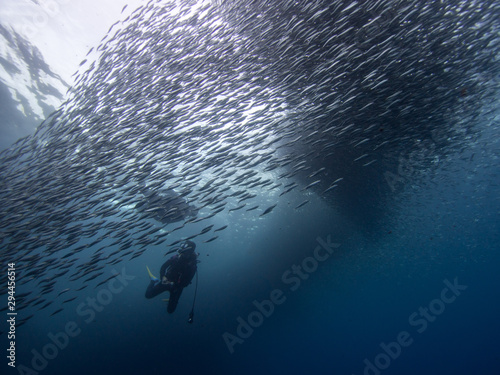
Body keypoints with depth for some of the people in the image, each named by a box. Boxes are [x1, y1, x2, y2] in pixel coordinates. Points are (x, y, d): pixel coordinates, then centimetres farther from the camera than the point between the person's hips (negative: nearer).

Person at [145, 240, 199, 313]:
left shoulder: (192, 267, -22)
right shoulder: (176, 257, -16)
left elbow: (186, 283, -23)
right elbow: (163, 267, -3)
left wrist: (173, 284, -32)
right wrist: (163, 277, -20)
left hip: (176, 286, -1)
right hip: (166, 281, 2)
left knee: (170, 310, 2)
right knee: (148, 295, 0)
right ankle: (154, 281, 28)